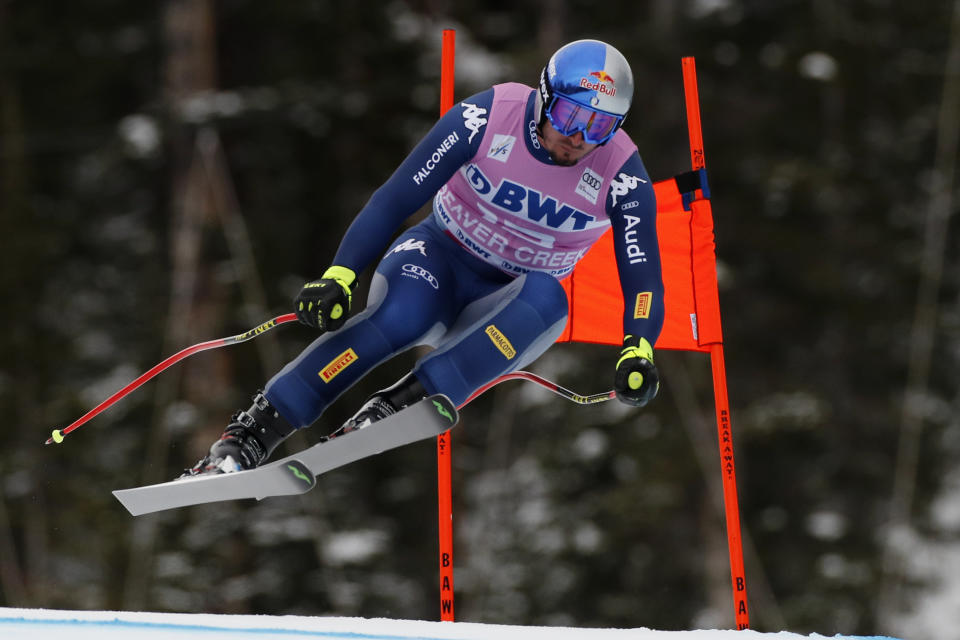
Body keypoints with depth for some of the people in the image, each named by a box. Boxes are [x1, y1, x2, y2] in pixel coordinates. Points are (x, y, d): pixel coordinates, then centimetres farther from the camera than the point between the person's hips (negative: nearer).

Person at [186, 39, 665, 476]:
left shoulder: (622, 175, -16)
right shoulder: (486, 119, -20)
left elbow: (643, 279, -19)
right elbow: (396, 199, -17)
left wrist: (637, 352, -39)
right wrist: (339, 277, -29)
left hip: (505, 308, 1)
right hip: (441, 256, -1)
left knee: (547, 297, -35)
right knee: (398, 316, -35)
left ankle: (400, 404, -42)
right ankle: (254, 432, -31)